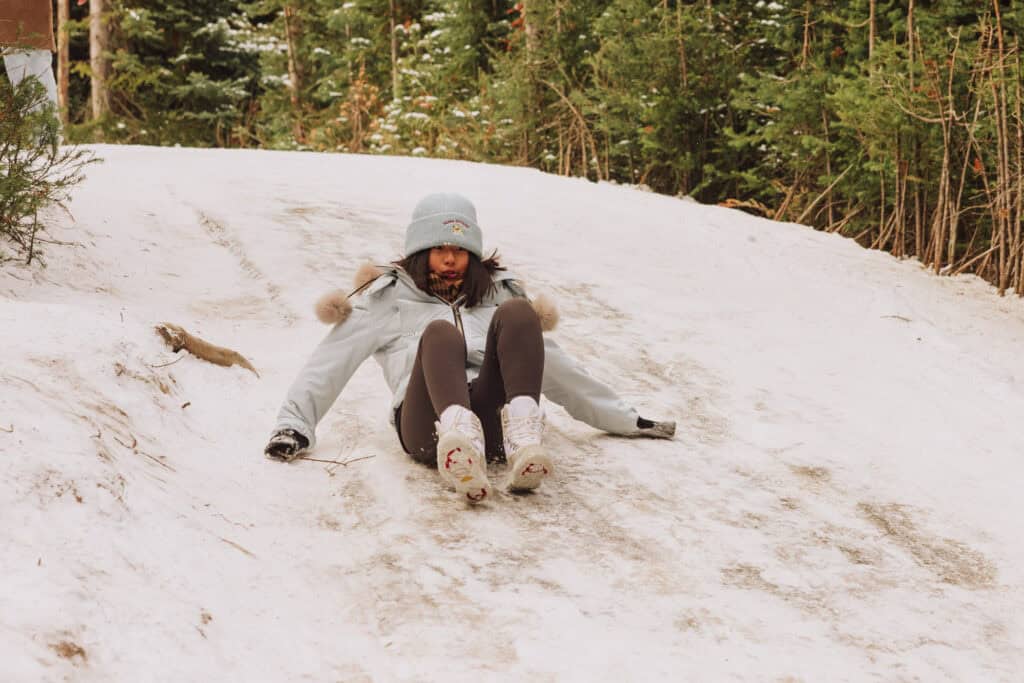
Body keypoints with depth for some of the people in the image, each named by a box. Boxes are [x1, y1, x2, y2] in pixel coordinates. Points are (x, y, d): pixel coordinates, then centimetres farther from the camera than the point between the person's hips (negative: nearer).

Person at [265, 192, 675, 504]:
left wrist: (623, 420, 35)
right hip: (427, 425, -2)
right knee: (440, 333, -33)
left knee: (517, 315, -22)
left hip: (493, 419, 2)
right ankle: (461, 449, -64)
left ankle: (523, 442, -46)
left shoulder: (498, 294, 34)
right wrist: (294, 425, -2)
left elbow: (553, 365, 37)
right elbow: (332, 360, 14)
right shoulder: (390, 295, 26)